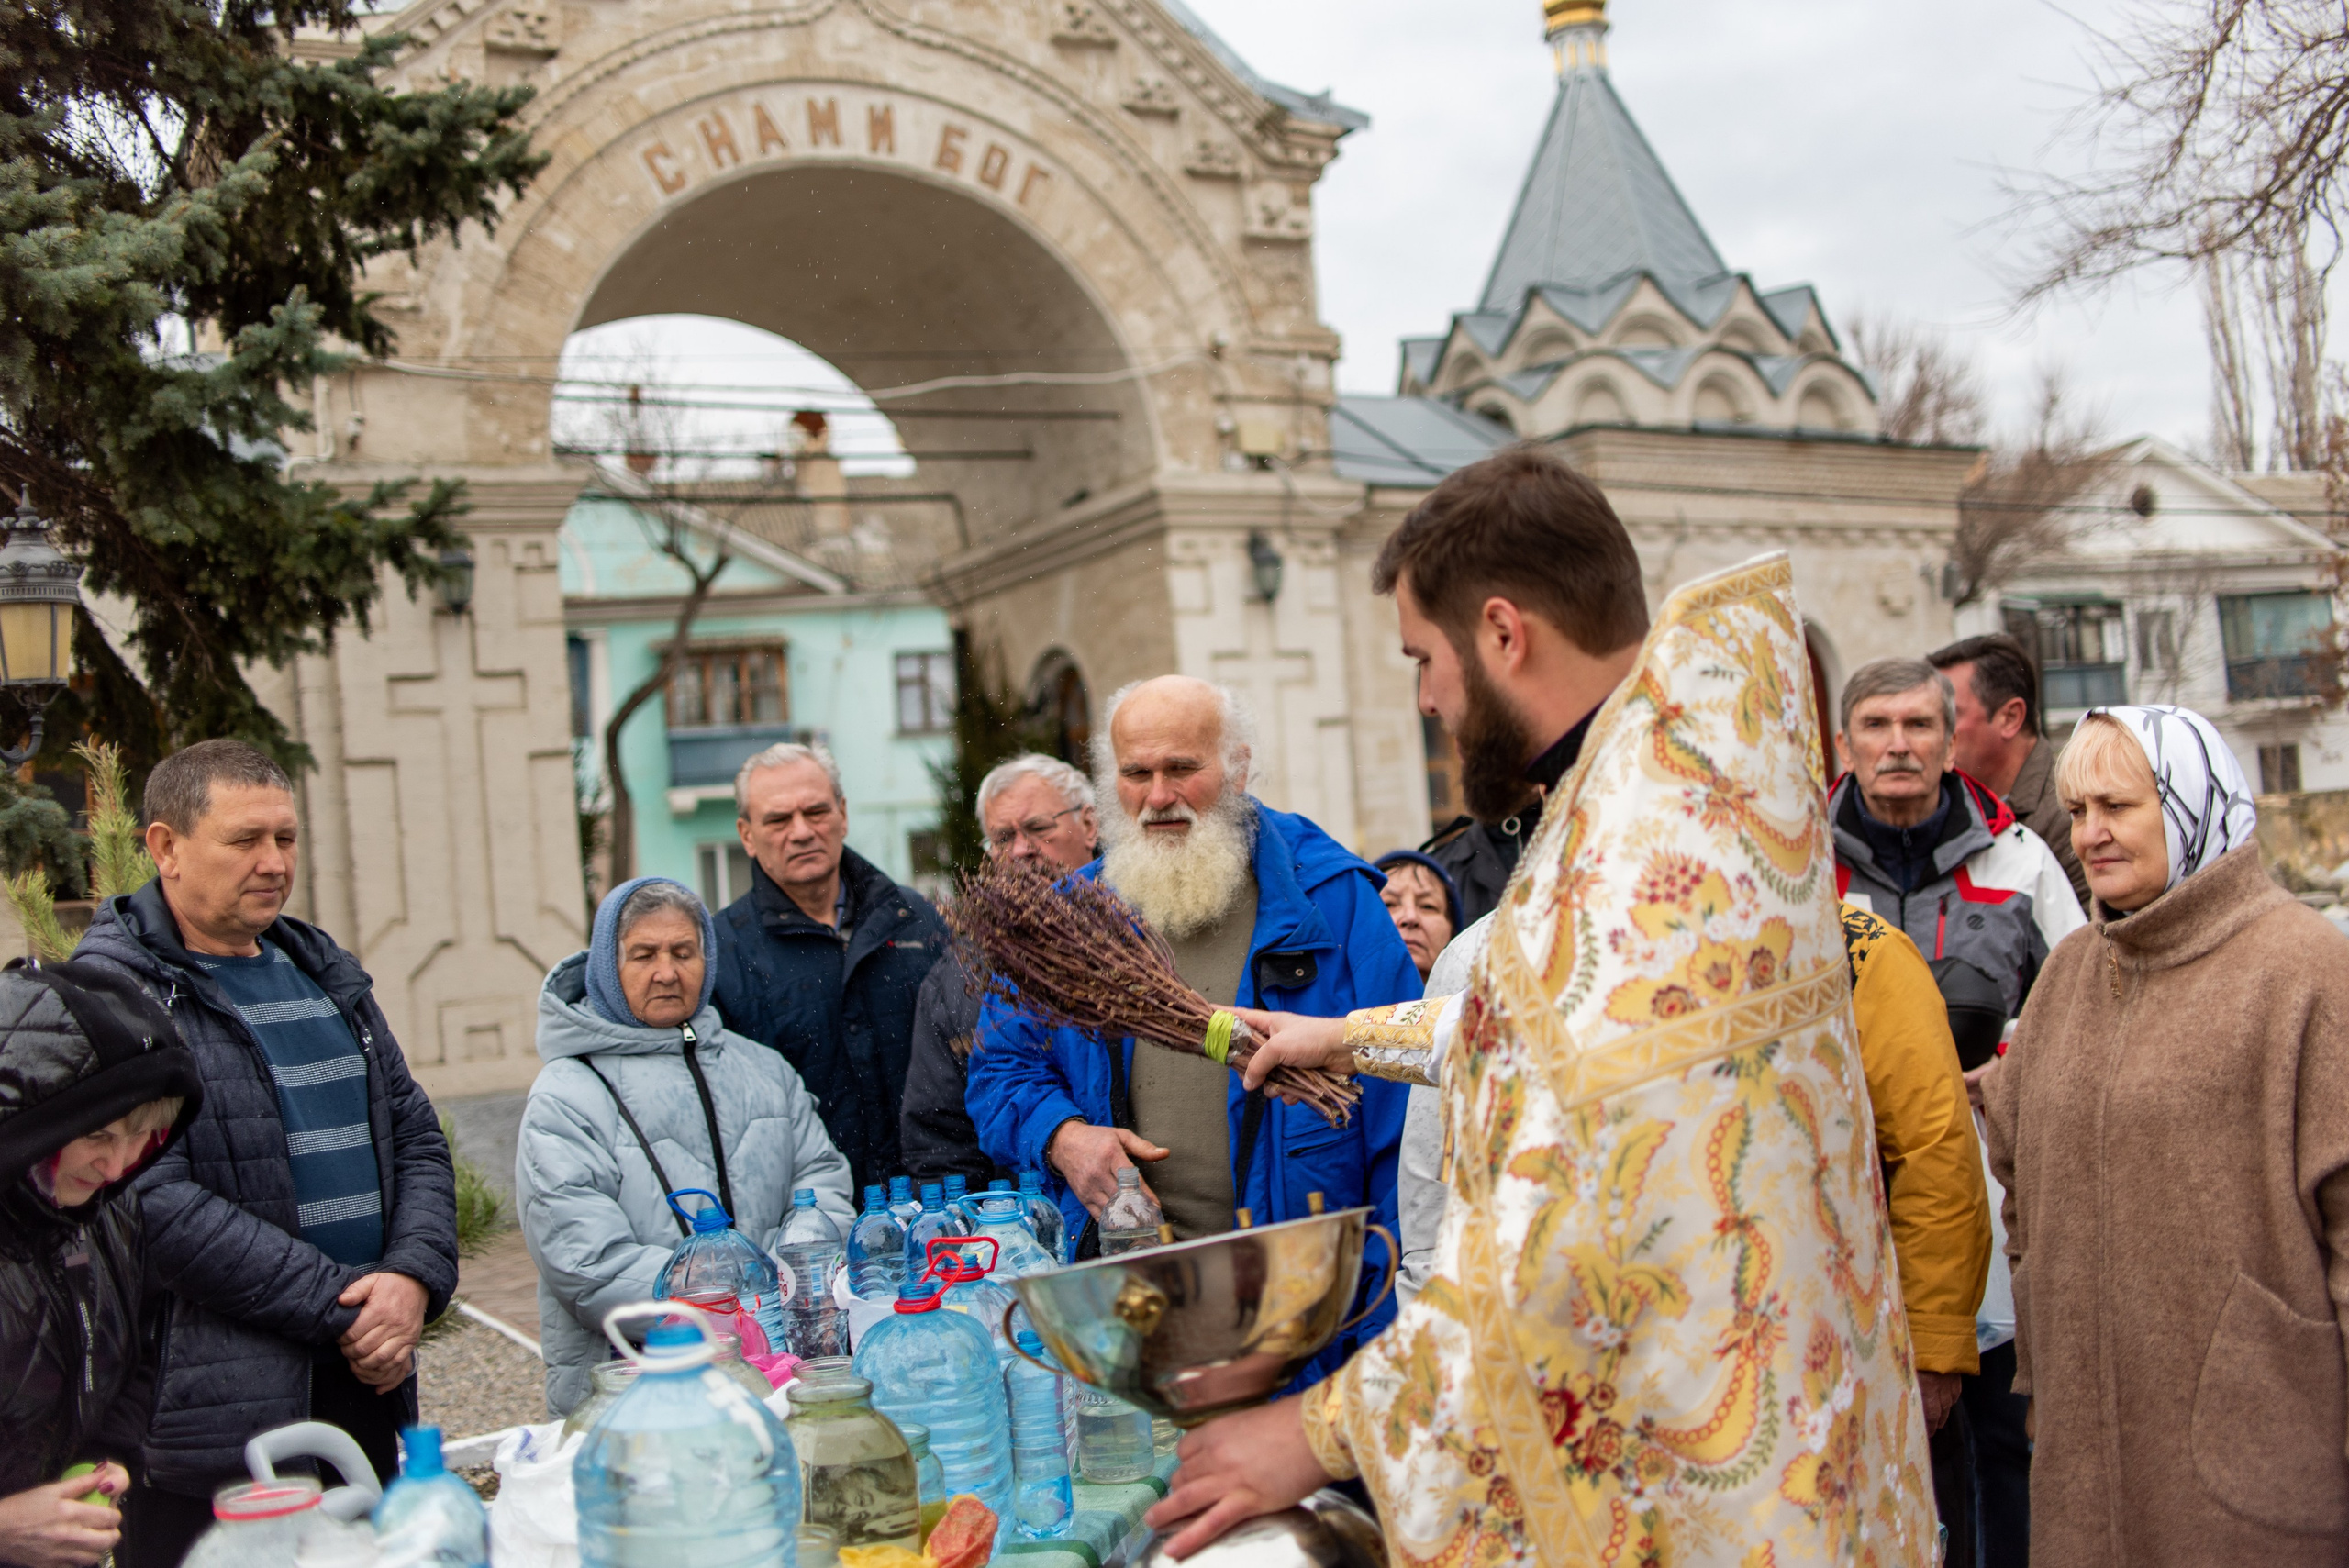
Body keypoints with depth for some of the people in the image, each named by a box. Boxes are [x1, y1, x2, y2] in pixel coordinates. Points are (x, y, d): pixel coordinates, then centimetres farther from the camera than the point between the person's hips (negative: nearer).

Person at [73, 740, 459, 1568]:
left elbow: (417, 1138, 12)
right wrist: (344, 1306, -18)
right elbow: (154, 1202, -20)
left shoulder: (326, 974, 13)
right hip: (212, 1421, -7)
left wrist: (414, 1278, -7)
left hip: (365, 1385, 7)